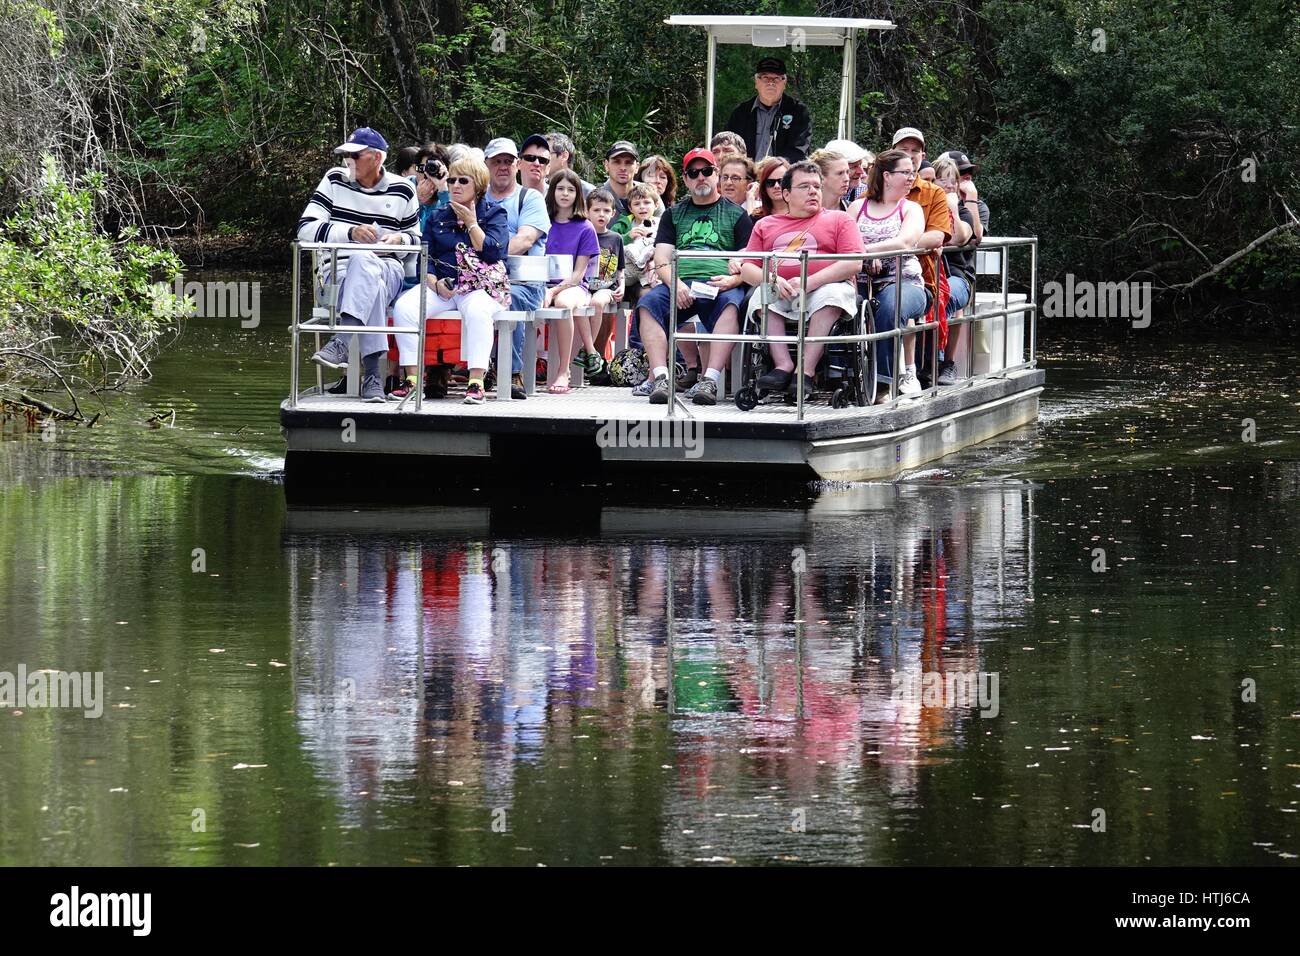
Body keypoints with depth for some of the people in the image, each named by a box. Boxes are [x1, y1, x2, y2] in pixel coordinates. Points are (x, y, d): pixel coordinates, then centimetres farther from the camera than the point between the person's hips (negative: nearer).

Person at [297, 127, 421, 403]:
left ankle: (341, 343, -54)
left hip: (389, 269, 0)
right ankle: (372, 374, -50)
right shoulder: (335, 180, 8)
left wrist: (400, 239, -6)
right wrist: (351, 232, -14)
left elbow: (416, 240, 20)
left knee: (363, 262, -40)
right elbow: (306, 229, 0)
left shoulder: (402, 190, 10)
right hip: (340, 270, 0)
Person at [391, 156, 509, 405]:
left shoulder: (493, 214, 9)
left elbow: (493, 252, -7)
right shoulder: (437, 218, 19)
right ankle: (413, 379, -25)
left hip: (480, 287, -4)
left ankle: (476, 382, -41)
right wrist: (435, 284, -8)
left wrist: (471, 223, -4)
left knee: (477, 310, -40)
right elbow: (425, 259, 11)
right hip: (441, 286, 4)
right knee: (404, 307, -26)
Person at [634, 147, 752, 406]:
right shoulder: (674, 214, 25)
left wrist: (732, 280, -13)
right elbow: (661, 260, 13)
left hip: (720, 286, -2)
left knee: (730, 304, -38)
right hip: (679, 285, 2)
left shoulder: (736, 215, 19)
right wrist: (675, 284, -9)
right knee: (648, 303, -30)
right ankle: (660, 377, -40)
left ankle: (711, 380, -48)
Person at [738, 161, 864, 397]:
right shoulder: (765, 225, 23)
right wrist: (770, 280, -11)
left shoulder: (838, 220, 15)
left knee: (832, 293, -35)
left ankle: (807, 370, -38)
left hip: (825, 287, -2)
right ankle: (783, 364, -35)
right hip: (780, 292, 2)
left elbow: (854, 263, -1)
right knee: (762, 296, -30)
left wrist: (810, 282, -14)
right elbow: (747, 268, 13)